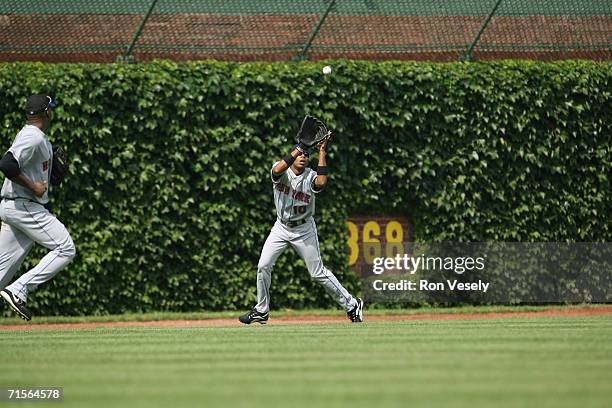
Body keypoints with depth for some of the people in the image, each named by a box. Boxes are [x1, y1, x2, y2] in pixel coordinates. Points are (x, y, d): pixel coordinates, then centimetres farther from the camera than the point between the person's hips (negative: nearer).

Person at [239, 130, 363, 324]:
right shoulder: (282, 172, -8)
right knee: (263, 266, -6)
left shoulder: (311, 176, -10)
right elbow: (278, 170, -34)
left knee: (318, 272, -3)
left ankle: (351, 304, 9)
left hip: (304, 230, -2)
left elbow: (321, 183, -34)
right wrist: (299, 148, -35)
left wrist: (322, 152, -29)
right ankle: (261, 311, 10)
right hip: (281, 228, 2)